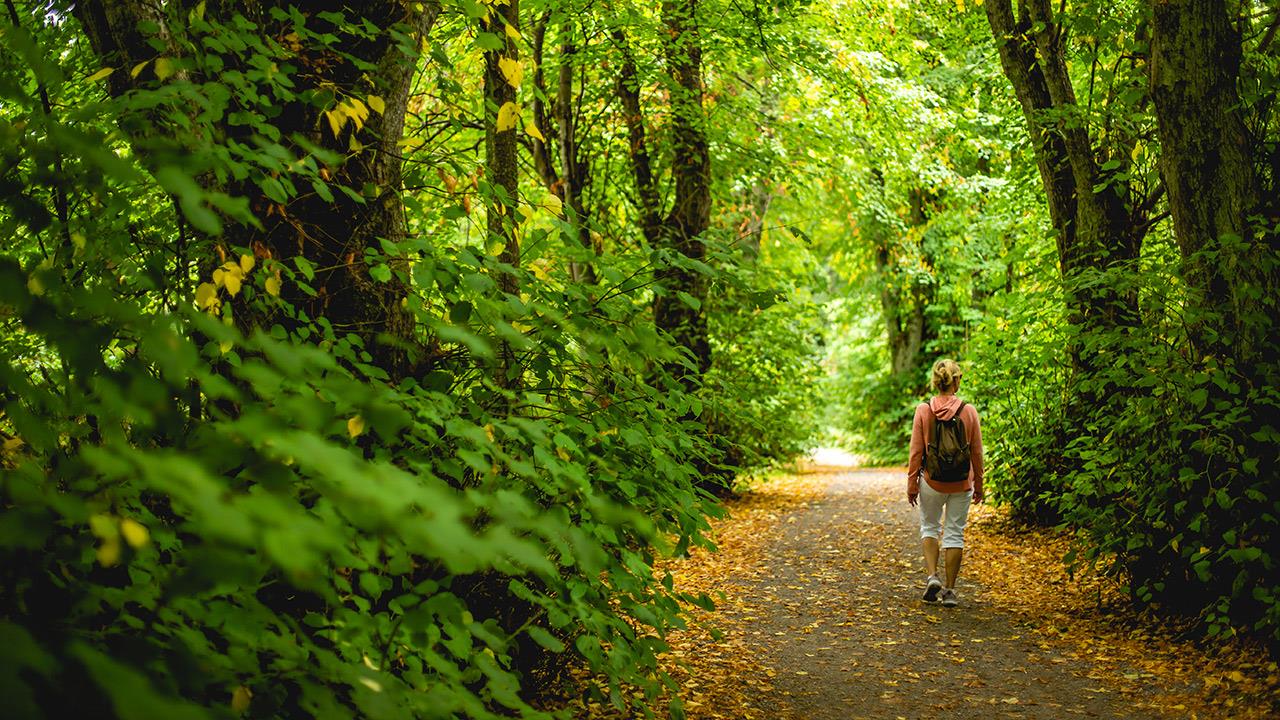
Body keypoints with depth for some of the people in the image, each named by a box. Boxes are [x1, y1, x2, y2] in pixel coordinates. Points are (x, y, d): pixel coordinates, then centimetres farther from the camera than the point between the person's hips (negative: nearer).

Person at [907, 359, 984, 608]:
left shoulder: (923, 410, -9)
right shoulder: (968, 411, -7)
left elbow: (916, 452, -6)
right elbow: (977, 452, -1)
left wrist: (912, 484, 3)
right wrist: (978, 485, 10)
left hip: (932, 480, 0)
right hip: (961, 484, 0)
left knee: (929, 526, 20)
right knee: (955, 532, 9)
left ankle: (932, 576, 4)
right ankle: (949, 590, 11)